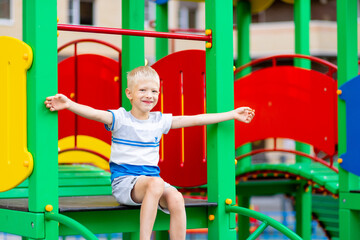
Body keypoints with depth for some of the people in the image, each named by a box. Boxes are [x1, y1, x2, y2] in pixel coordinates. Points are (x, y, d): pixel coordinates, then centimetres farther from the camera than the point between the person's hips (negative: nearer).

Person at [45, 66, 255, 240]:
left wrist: (233, 114, 19)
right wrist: (69, 104, -41)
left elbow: (196, 120, 16)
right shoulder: (120, 119, -2)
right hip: (124, 181, -4)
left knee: (176, 198, -27)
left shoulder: (159, 121, 12)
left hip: (152, 180, 4)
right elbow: (97, 114, -21)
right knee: (156, 183, -36)